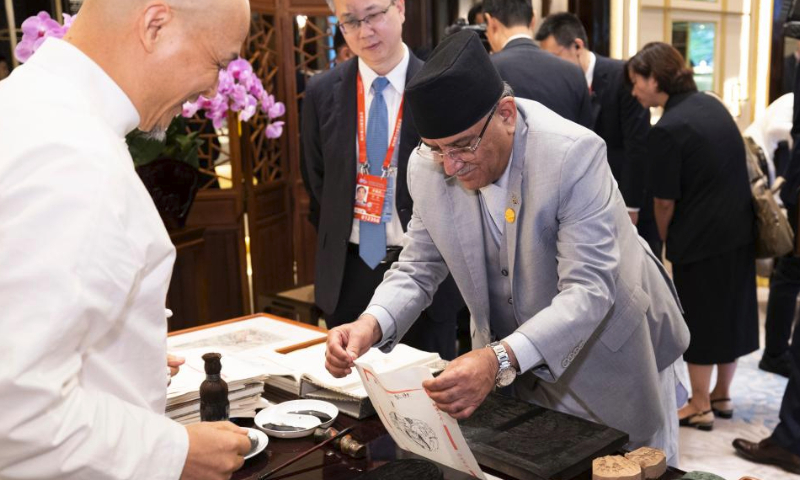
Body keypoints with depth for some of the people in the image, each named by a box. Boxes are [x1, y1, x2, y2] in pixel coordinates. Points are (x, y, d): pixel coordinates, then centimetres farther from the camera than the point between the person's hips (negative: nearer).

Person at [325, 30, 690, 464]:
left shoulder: (574, 154, -29)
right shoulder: (428, 165, -14)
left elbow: (589, 289, -33)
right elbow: (418, 268, -4)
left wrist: (501, 360, -47)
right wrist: (372, 324, -26)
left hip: (609, 356, -3)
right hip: (516, 366, 4)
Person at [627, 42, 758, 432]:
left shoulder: (667, 130, -18)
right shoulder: (712, 104, 6)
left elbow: (666, 200, -14)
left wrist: (665, 241, 5)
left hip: (701, 238, -8)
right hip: (740, 229, 8)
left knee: (699, 319, 6)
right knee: (731, 310, 17)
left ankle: (700, 407, 19)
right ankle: (721, 396, 32)